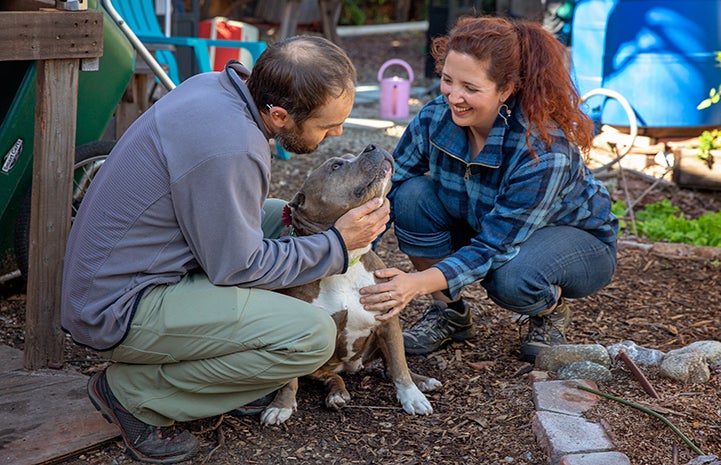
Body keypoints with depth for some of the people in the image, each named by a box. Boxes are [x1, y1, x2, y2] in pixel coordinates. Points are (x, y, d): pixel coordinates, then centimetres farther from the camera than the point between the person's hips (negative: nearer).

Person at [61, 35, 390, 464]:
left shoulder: (215, 86, -1)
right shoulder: (229, 146, -29)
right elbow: (237, 266, -18)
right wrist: (338, 245, -8)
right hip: (121, 310, -10)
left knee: (286, 218, 15)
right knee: (313, 336, -17)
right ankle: (136, 392, -5)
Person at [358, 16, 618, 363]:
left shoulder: (545, 152, -36)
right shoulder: (435, 119, -22)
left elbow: (496, 247, -34)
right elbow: (389, 188, -12)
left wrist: (420, 282, -46)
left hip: (578, 241, -5)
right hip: (478, 227, 5)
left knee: (511, 278, -39)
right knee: (412, 195, -23)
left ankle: (551, 312, 0)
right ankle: (449, 312, -2)